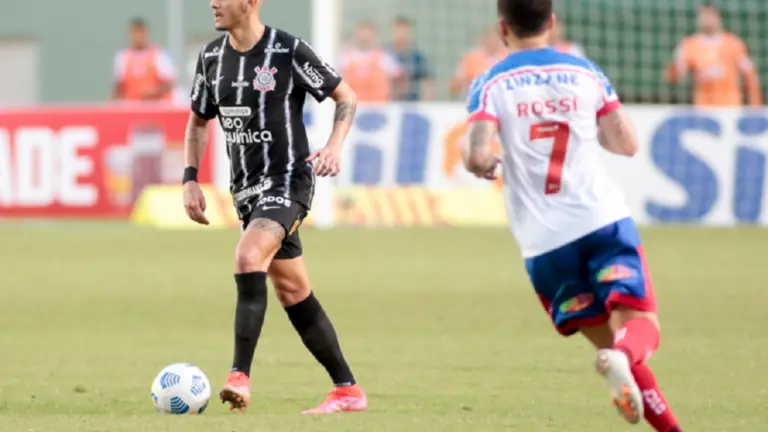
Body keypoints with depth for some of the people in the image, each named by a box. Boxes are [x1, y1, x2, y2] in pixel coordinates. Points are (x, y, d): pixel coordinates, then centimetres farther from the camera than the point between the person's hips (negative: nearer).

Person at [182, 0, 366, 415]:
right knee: (293, 293, 10)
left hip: (287, 182, -7)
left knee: (248, 259, -30)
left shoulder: (289, 51, -12)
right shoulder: (212, 57, 6)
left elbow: (346, 97, -3)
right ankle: (348, 391, 19)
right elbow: (198, 121, 19)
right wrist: (190, 178, 7)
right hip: (247, 189, 7)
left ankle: (240, 377, -31)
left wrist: (334, 146, -19)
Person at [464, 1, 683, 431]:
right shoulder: (585, 73, 7)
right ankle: (623, 357, -41)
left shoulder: (492, 84, 1)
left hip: (544, 242, 0)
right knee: (639, 326, -6)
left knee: (609, 342, 10)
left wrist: (489, 166, 11)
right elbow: (627, 144, 8)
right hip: (605, 219, 0)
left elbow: (478, 157, -12)